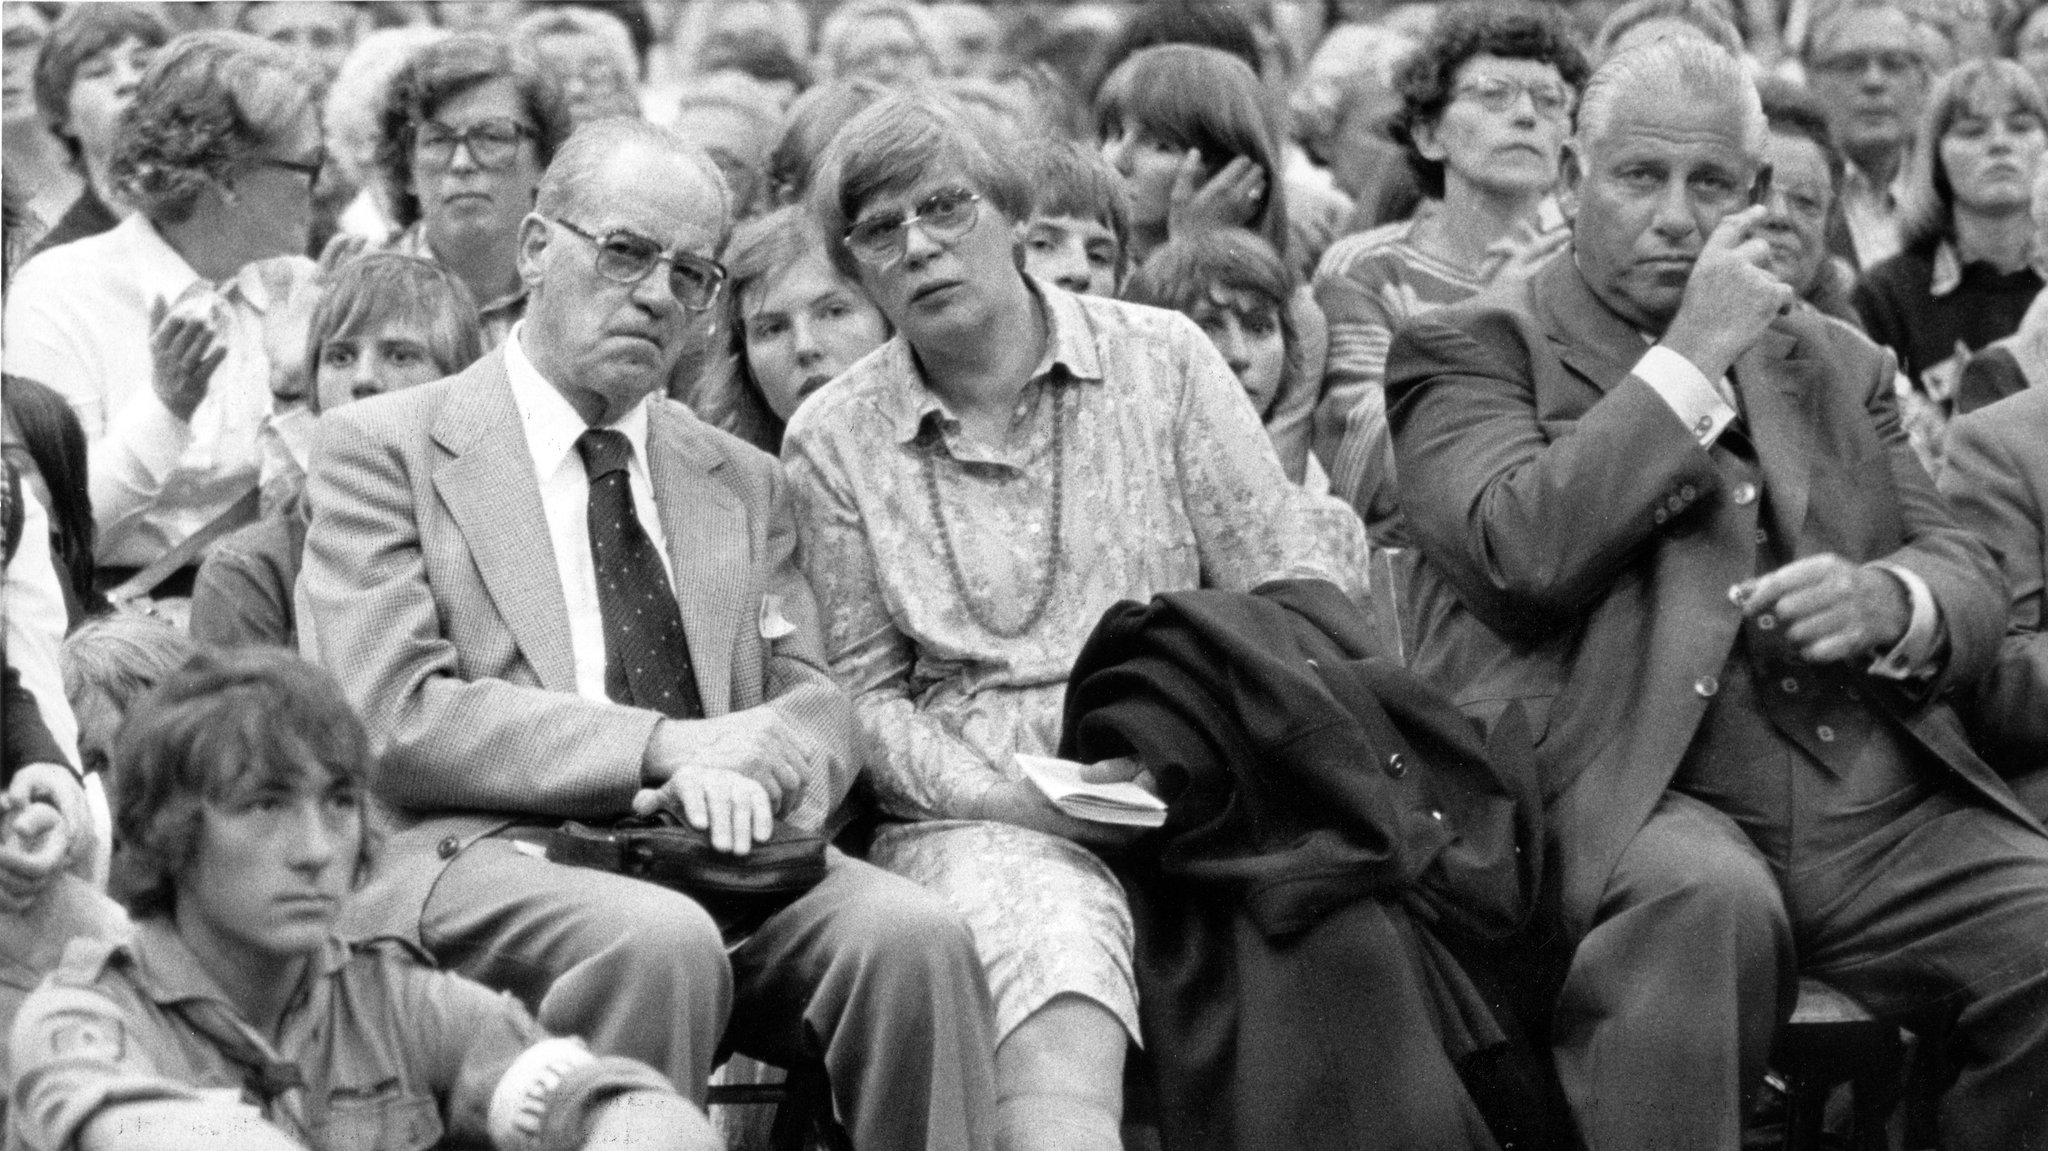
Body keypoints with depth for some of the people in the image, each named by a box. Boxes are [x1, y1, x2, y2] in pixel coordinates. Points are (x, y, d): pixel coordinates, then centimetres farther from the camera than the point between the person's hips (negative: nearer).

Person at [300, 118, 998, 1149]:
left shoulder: (742, 484, 25)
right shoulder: (385, 448, 8)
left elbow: (811, 705, 16)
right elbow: (394, 717, -5)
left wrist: (745, 774, -11)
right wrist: (666, 747, -14)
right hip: (481, 854, -4)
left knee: (912, 934, -27)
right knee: (657, 939, -37)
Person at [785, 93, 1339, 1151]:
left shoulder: (1162, 361, 8)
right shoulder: (831, 441, 9)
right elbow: (867, 695, 9)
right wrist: (1012, 799, -8)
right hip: (982, 821, -1)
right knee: (1056, 1059, -35)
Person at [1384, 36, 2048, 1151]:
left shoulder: (1836, 366, 24)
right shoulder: (1470, 350, 10)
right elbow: (1521, 551, -9)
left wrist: (1884, 601, -7)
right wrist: (1691, 359, -5)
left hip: (1880, 810, 5)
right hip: (1632, 801, -5)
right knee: (1704, 898, -38)